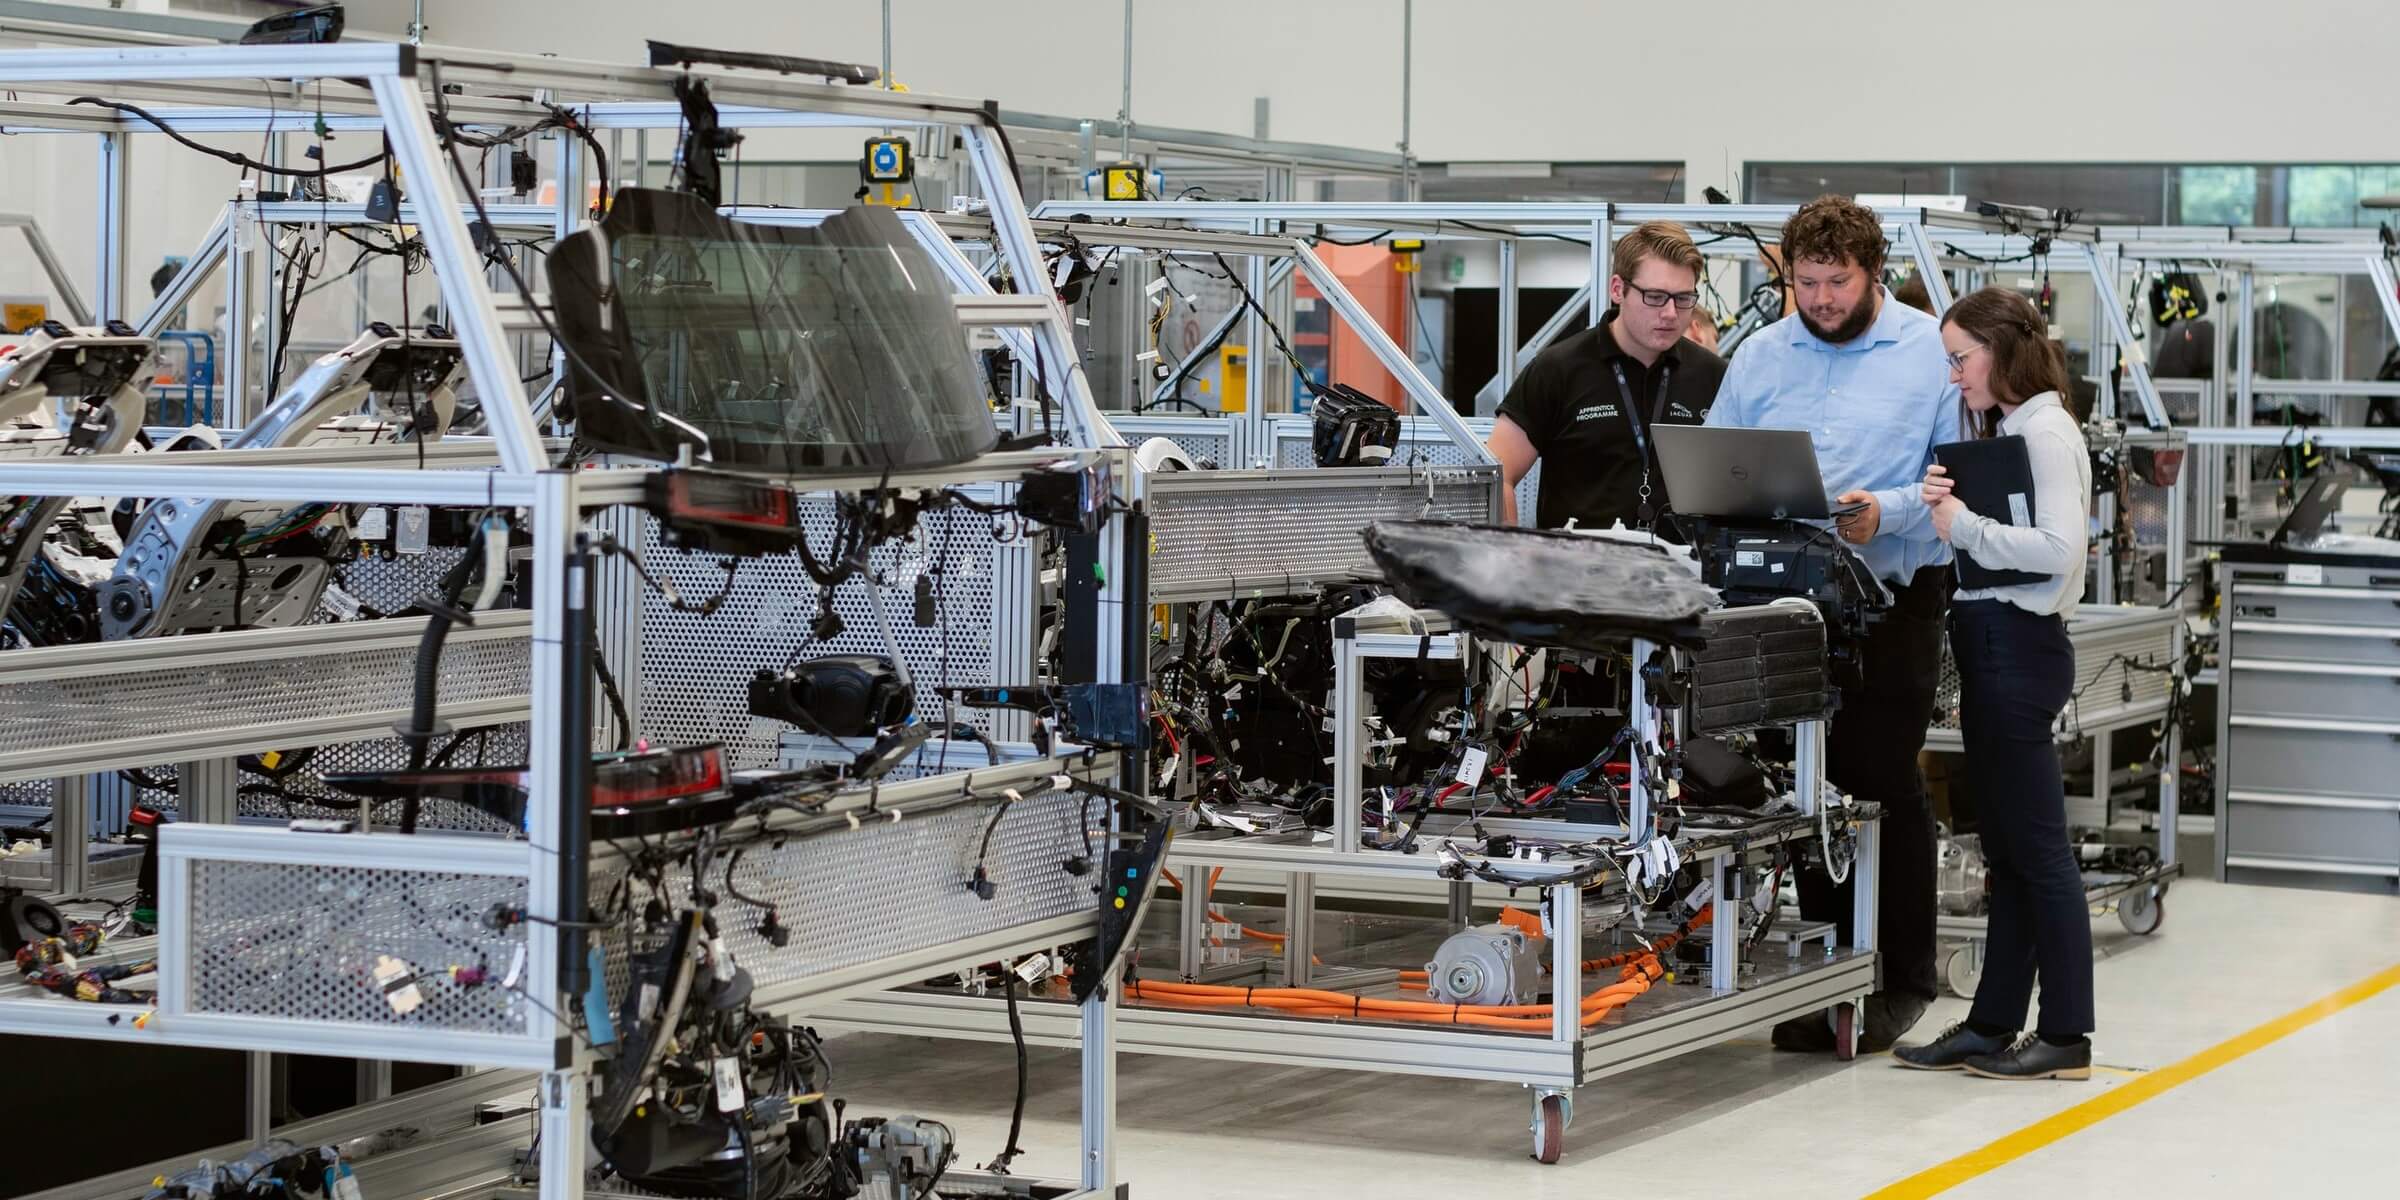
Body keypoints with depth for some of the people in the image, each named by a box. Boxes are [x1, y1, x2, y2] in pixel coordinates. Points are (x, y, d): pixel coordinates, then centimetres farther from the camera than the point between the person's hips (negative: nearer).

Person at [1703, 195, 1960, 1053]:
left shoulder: (1931, 353, -2)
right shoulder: (1760, 357, 10)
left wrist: (1885, 513, -21)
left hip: (1893, 591, -4)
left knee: (1884, 780, -2)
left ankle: (1900, 979, 8)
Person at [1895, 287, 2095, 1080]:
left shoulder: (2044, 430, -10)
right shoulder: (2004, 430, 17)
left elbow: (2058, 546, -23)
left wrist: (1964, 526, -18)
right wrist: (1949, 514, -1)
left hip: (2019, 644, -10)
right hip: (1990, 643, 10)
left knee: (2037, 849, -5)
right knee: (2005, 849, 12)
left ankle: (2065, 1037, -1)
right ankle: (1992, 1023, 17)